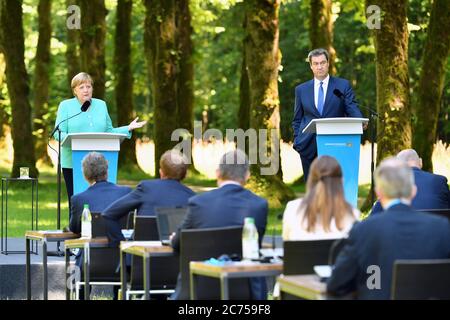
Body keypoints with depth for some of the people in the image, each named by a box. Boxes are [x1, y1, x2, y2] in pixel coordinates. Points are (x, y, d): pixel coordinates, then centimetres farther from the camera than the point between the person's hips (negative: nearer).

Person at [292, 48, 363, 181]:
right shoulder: (301, 90, 13)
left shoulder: (343, 86, 7)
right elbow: (297, 119, 16)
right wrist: (297, 140, 3)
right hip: (309, 147, 2)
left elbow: (352, 109, 0)